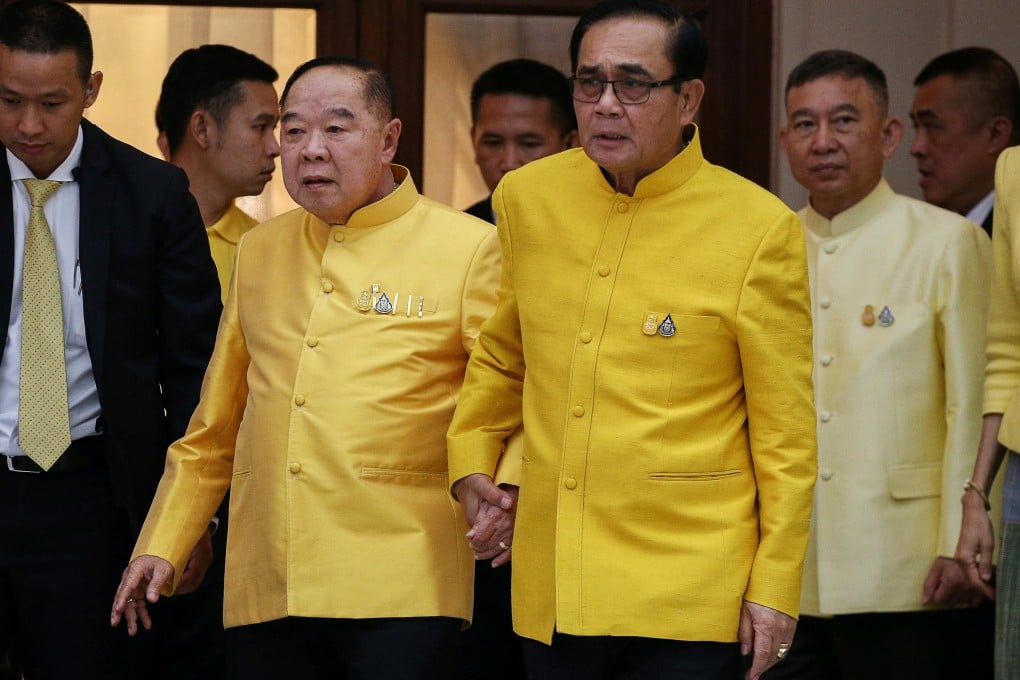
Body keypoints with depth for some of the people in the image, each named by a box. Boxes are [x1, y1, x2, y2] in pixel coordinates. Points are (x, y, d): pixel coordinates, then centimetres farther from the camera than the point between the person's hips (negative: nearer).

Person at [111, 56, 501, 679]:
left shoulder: (469, 248, 1)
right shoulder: (258, 253, 16)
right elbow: (215, 428, 22)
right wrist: (162, 546, 17)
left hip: (400, 595, -4)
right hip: (263, 595, 4)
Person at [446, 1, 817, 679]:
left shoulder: (760, 229, -6)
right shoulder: (526, 198, 6)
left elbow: (785, 432, -3)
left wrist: (774, 588, -5)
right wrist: (471, 465, 12)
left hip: (688, 599, -4)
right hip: (550, 594, 4)